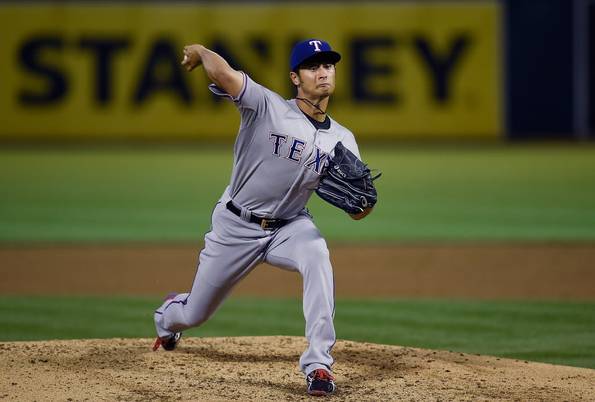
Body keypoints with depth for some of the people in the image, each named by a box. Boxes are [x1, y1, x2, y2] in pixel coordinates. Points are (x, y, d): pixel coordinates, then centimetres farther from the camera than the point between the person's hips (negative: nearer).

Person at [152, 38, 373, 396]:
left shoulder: (342, 140, -4)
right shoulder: (268, 108, -18)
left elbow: (357, 211, -6)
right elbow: (221, 72, -34)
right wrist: (199, 51, -13)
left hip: (291, 226, 2)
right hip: (236, 226, -2)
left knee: (317, 257, -35)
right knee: (195, 314, 11)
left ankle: (318, 364, -33)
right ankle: (168, 315, 53)